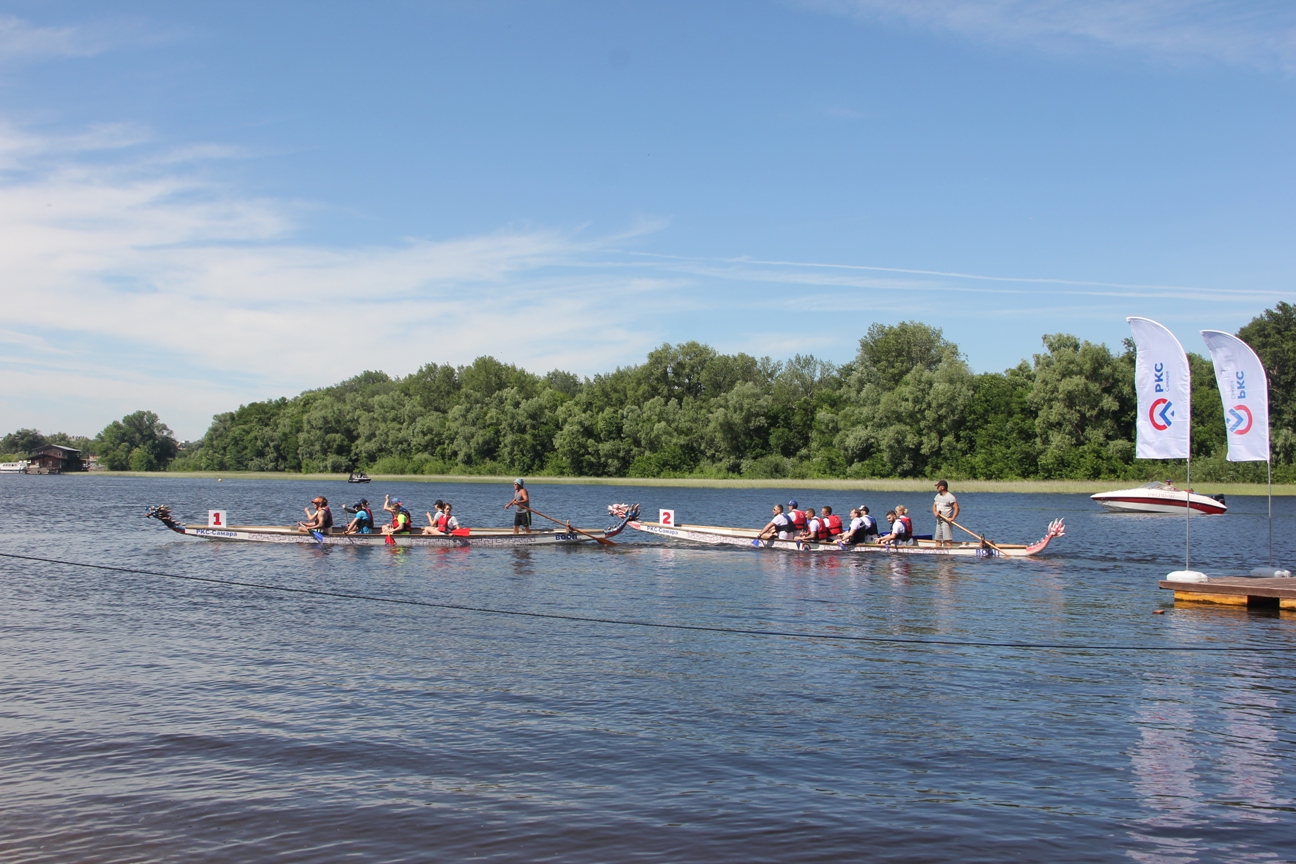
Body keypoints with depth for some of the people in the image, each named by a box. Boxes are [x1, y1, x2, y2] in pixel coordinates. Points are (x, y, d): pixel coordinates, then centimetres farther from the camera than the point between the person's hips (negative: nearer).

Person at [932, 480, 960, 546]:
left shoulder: (950, 497, -12)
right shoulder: (937, 496, 14)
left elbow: (956, 508, -17)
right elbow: (934, 506, 17)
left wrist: (952, 518, -25)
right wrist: (935, 512, -4)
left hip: (946, 521, -8)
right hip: (939, 521, 8)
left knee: (947, 540, -13)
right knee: (937, 539, 9)